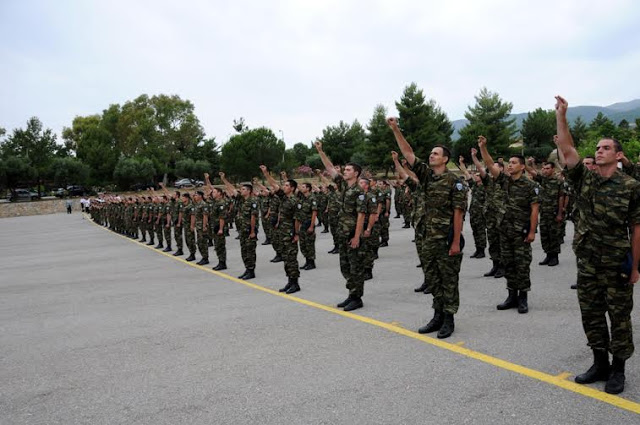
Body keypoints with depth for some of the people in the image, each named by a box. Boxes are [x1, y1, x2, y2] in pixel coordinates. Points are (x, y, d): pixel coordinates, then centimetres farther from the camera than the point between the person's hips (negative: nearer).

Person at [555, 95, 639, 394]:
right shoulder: (584, 180, 4)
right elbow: (567, 151, -8)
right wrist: (560, 117, -17)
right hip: (587, 262, 4)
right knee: (591, 314, 11)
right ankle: (600, 364, 26)